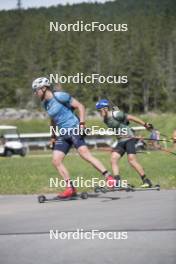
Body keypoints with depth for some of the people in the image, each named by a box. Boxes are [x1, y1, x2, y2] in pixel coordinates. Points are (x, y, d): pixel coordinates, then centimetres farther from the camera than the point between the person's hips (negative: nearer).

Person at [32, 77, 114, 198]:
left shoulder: (60, 96, -8)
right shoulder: (45, 103, 15)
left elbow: (80, 106, -8)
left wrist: (82, 123, -16)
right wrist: (53, 135, 28)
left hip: (73, 128, -8)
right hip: (62, 134, 8)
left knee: (85, 154, -25)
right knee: (56, 161, -4)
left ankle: (109, 177, -29)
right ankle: (70, 188, 0)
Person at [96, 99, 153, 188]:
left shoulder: (115, 114, -14)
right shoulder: (106, 120, 10)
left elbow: (131, 118, -11)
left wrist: (145, 125, -10)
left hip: (129, 139, -8)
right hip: (121, 141, 8)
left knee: (132, 160, -18)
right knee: (113, 159, -9)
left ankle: (146, 181, -10)